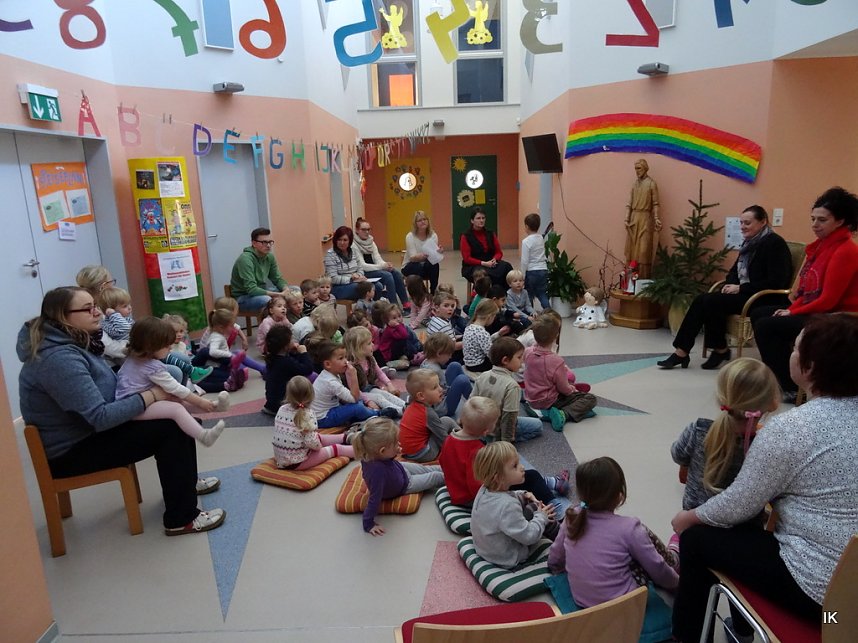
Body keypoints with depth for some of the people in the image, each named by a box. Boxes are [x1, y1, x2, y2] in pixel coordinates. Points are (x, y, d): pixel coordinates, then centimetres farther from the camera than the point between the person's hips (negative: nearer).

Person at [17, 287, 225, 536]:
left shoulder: (72, 342, 4)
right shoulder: (59, 358, -28)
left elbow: (104, 390, 12)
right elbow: (101, 417, -31)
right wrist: (152, 395, -22)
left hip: (89, 430, 10)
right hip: (71, 452, -10)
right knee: (170, 428, -18)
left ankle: (185, 482, 27)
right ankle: (181, 518, -10)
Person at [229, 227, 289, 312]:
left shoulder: (270, 256, -2)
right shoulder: (245, 259, -24)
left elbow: (277, 279, 7)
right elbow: (251, 290, -31)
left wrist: (286, 289, -17)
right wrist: (279, 295, -33)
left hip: (260, 292, 8)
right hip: (242, 297, -8)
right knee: (267, 300, -37)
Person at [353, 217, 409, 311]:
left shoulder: (370, 241, 9)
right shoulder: (354, 244, -14)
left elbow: (377, 259, 4)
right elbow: (362, 265, -21)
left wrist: (386, 264, -20)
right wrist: (382, 266, -25)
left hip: (373, 269, 7)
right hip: (363, 273, -7)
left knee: (396, 273, -16)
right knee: (387, 275, -28)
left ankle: (406, 305, -15)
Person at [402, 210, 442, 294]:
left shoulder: (433, 235, -5)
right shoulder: (410, 236, -14)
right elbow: (412, 257, -24)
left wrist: (439, 252, -39)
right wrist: (421, 256, -48)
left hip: (427, 267, 3)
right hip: (410, 267, -2)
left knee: (435, 264, -31)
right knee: (418, 267, -37)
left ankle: (434, 293, -22)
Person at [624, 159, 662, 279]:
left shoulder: (651, 184, -3)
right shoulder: (635, 183, 11)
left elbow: (655, 204, -5)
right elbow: (629, 203, 9)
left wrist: (656, 219, -16)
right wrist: (627, 219, 0)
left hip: (645, 219, -5)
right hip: (633, 218, 5)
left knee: (643, 249, -4)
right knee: (631, 248, 5)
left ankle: (643, 278, 2)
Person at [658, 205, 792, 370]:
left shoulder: (774, 243, -10)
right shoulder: (750, 242, 16)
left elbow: (775, 282, -19)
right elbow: (735, 271, 23)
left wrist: (741, 288, -18)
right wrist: (731, 284, 0)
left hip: (763, 299, -8)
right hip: (744, 293, 8)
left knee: (711, 302, -26)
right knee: (701, 300, -15)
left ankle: (720, 349, -7)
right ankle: (681, 351, -19)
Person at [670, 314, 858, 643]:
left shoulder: (788, 428, -24)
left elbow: (737, 506, -14)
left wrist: (688, 517, 4)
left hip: (819, 587, -8)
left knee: (695, 537, 9)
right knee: (745, 525, 26)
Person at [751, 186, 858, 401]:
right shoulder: (821, 246, 9)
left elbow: (828, 300, -21)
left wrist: (794, 313, -12)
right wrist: (791, 309, -2)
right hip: (815, 310, 10)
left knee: (766, 326, -18)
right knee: (758, 314, 8)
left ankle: (793, 388, -6)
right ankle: (780, 374, 12)